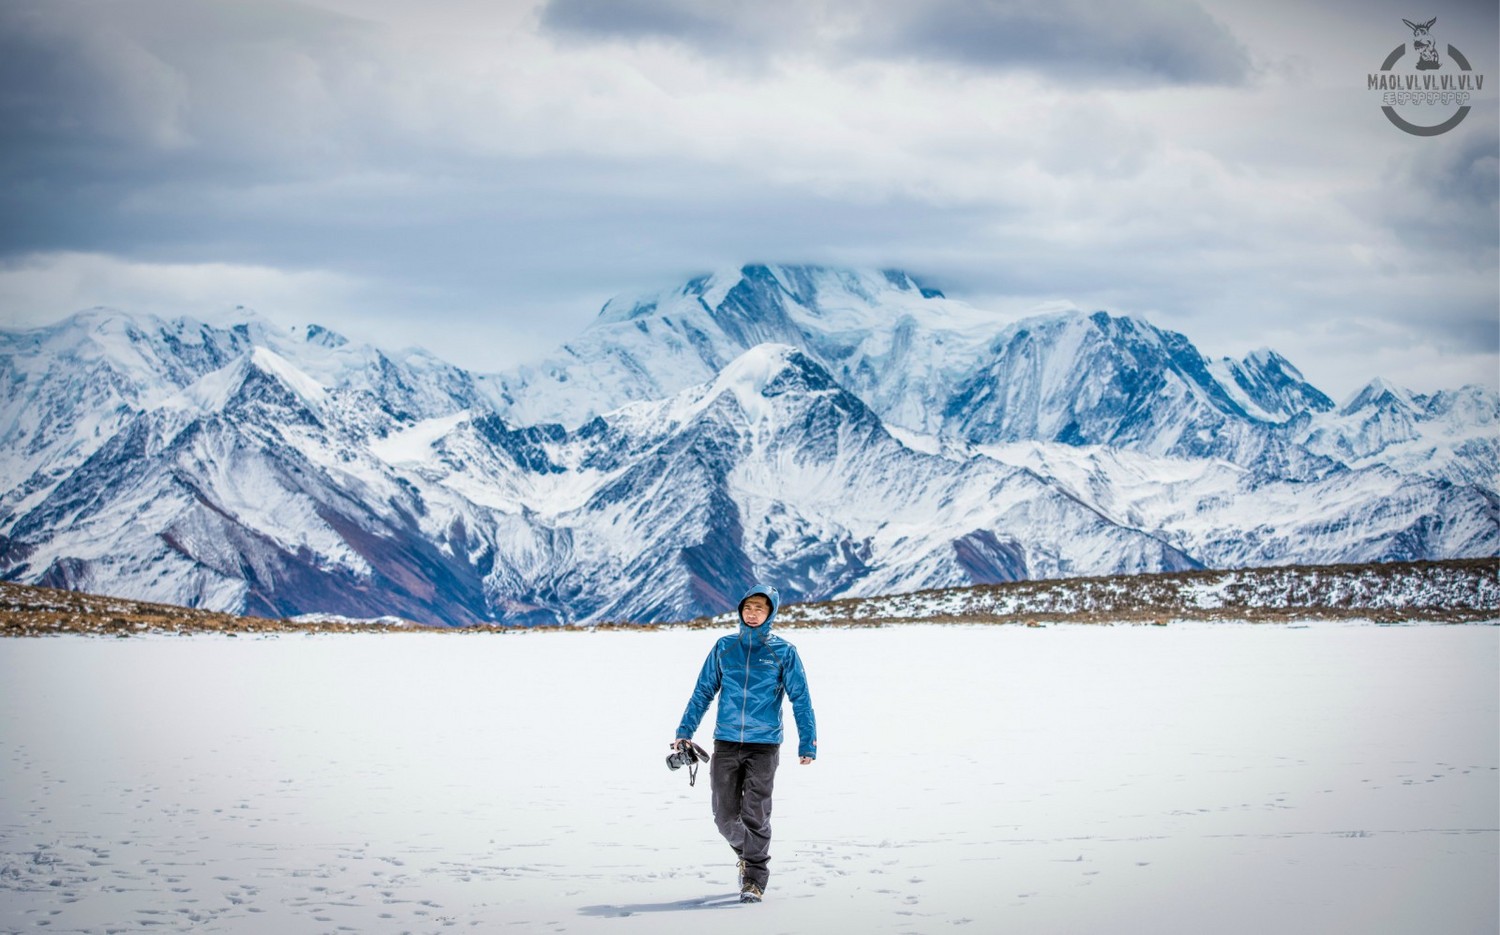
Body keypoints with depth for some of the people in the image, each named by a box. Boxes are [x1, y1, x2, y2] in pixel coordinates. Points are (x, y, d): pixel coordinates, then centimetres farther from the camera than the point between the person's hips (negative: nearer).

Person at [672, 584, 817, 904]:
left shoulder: (784, 652, 1)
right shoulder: (724, 648, 7)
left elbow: (801, 700, 1)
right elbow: (703, 692, 11)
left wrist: (807, 744, -6)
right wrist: (684, 732, 6)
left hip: (764, 745, -2)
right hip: (725, 744, 2)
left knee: (755, 814, -5)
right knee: (725, 815, 3)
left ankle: (755, 879, 6)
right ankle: (746, 852, 31)